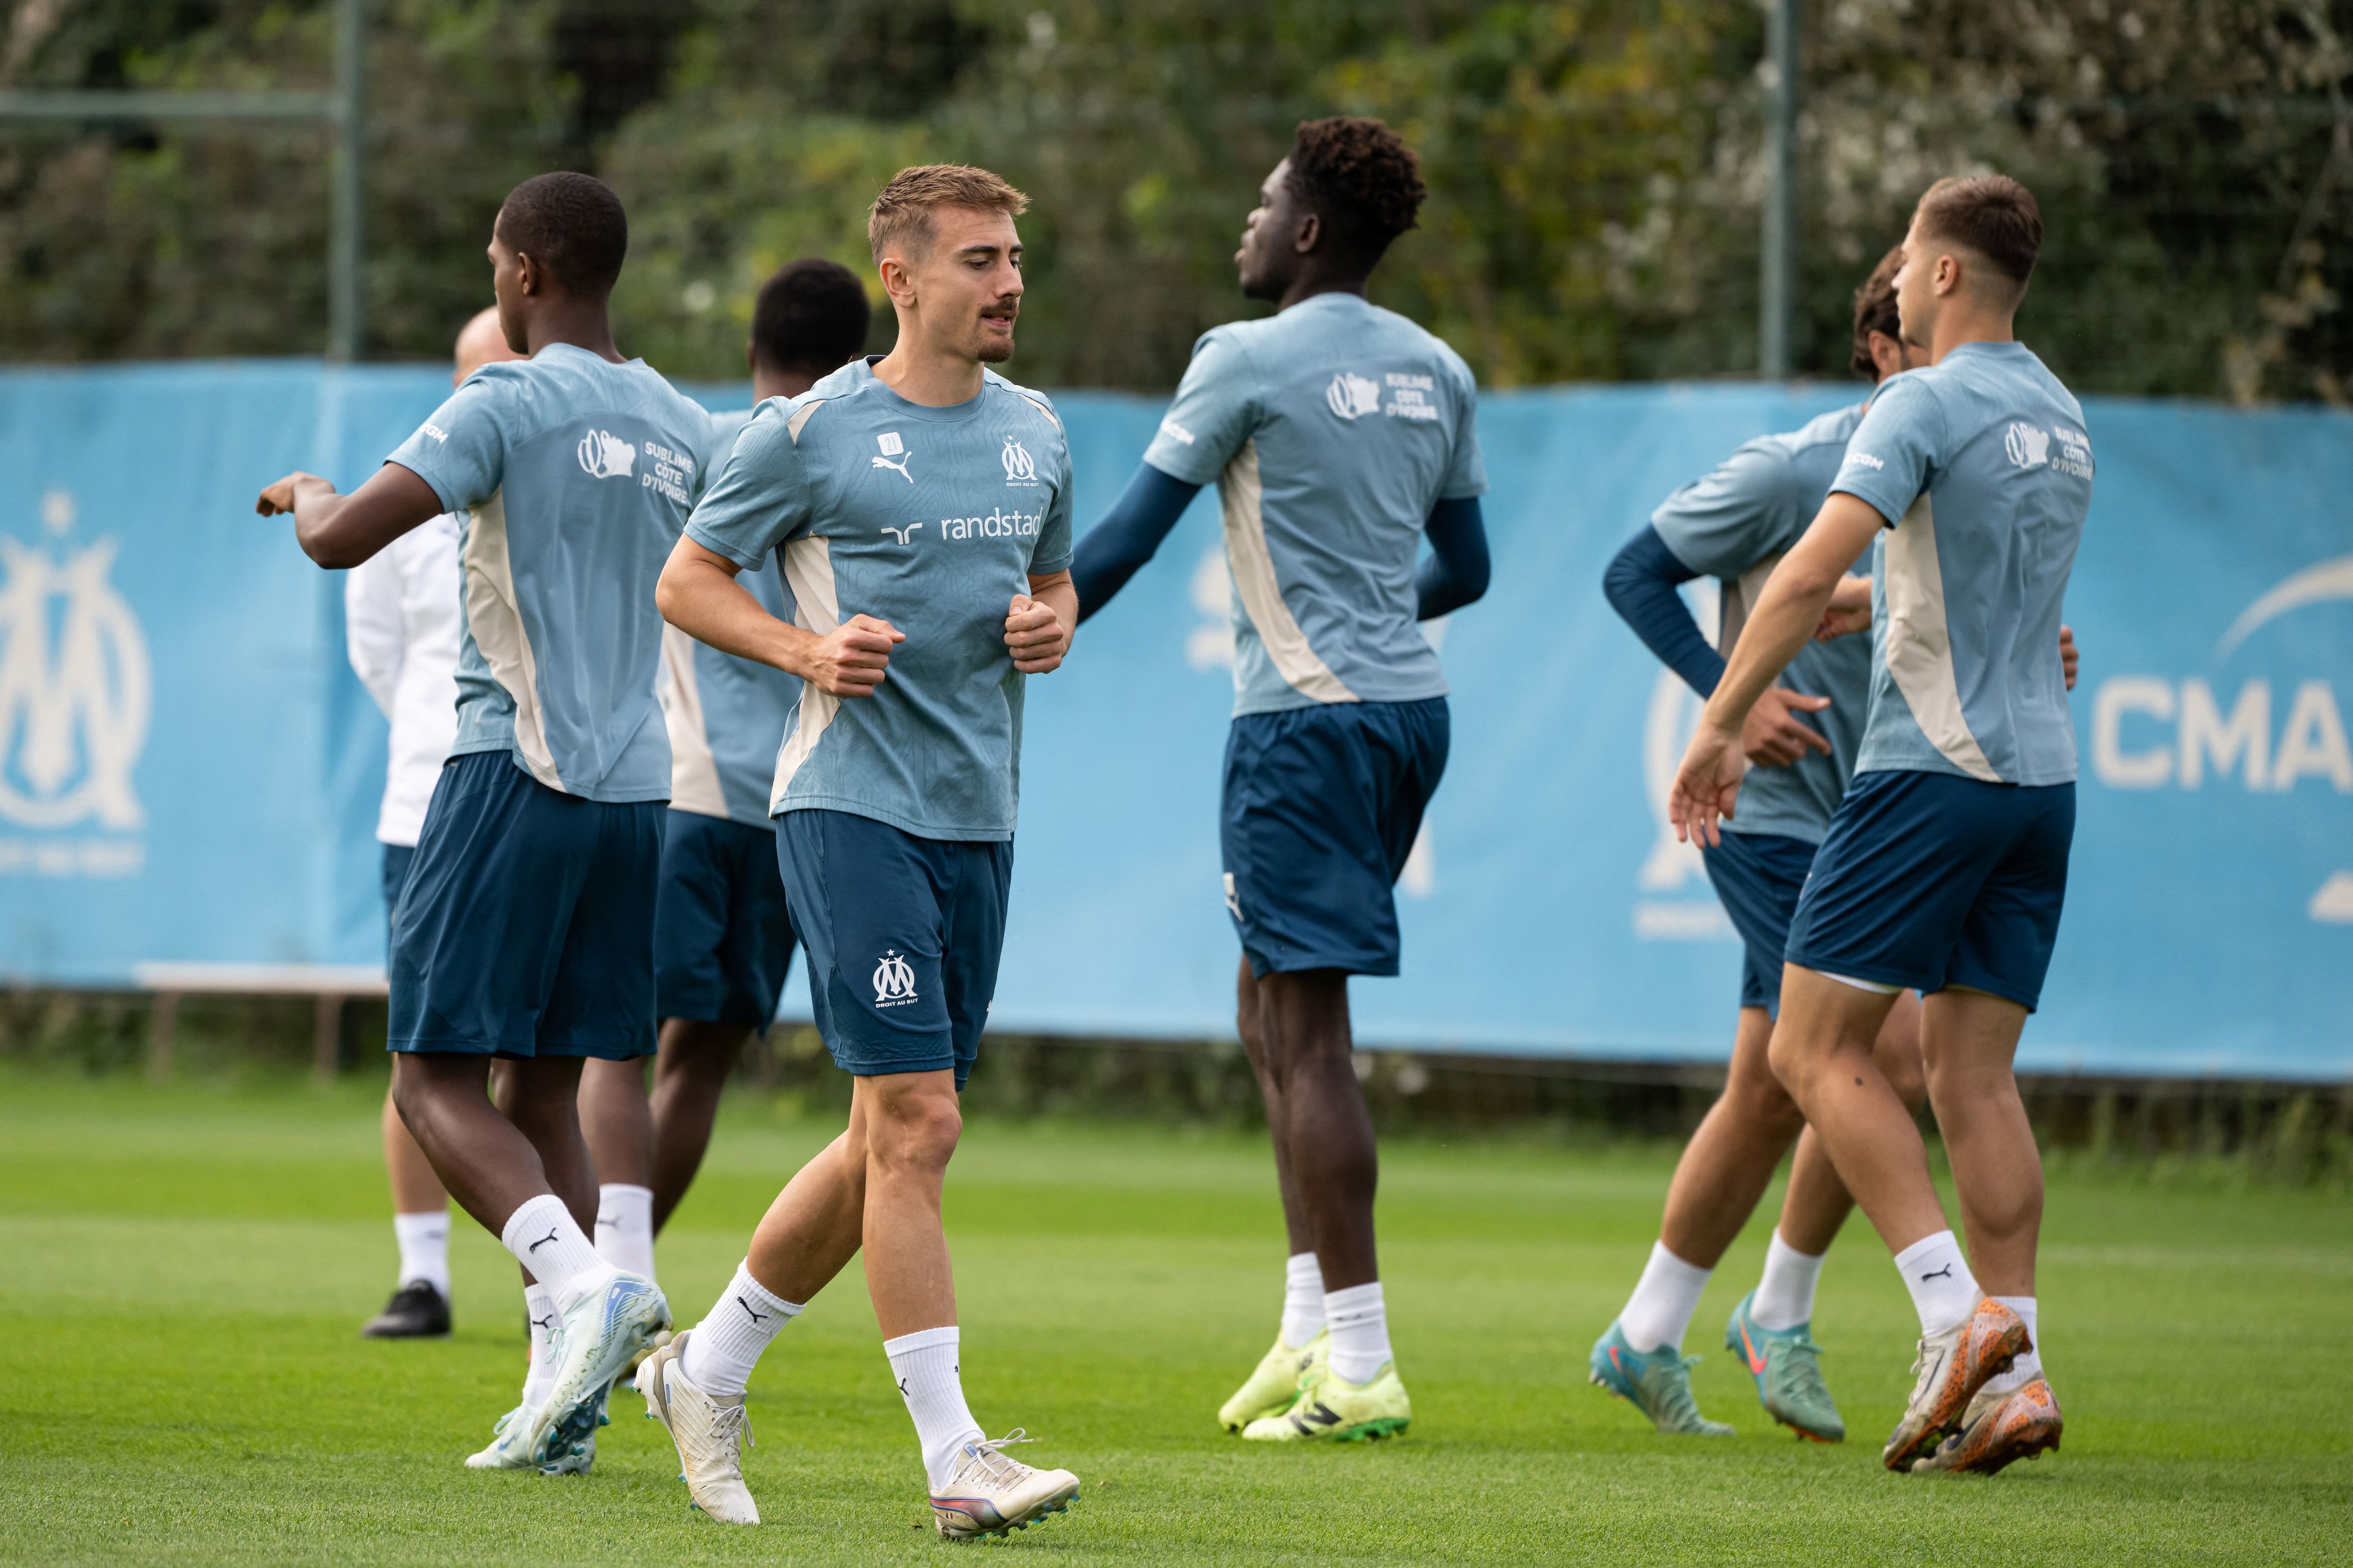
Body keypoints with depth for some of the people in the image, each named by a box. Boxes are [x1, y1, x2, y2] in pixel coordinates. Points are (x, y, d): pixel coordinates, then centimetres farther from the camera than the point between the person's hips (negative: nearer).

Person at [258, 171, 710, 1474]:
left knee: (437, 1079, -3)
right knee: (544, 1087, 10)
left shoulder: (511, 404, -9)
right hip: (634, 785, 6)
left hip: (515, 771, -6)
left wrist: (307, 499, 8)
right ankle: (559, 1401, 3)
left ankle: (580, 1281, -26)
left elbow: (343, 540, -14)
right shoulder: (680, 428, 12)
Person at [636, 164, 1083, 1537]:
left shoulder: (1034, 432, 12)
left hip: (979, 818, 7)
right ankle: (957, 1463, -13)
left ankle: (709, 1371, 29)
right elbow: (687, 580, 1)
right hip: (852, 803, -7)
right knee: (916, 1126, -13)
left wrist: (1052, 628, 3)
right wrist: (806, 649, -15)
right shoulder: (813, 431, -6)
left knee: (893, 1143, 11)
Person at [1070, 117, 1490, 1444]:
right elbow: (1466, 569, 18)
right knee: (1273, 1014, 17)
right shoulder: (1435, 372, 11)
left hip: (1307, 717, -8)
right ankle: (1312, 1325, 14)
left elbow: (1129, 537, -7)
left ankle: (1360, 1368, -11)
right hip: (1411, 703, 8)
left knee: (1310, 1035, -7)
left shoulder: (1249, 361, -9)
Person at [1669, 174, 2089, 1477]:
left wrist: (1718, 727, -17)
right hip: (2041, 773, 8)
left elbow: (1814, 571, -21)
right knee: (1971, 1072, 7)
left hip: (1934, 770, -8)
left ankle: (1957, 1314, -16)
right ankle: (2013, 1372, -2)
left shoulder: (1925, 405, -10)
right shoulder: (2061, 418, 15)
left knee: (1817, 1050, -3)